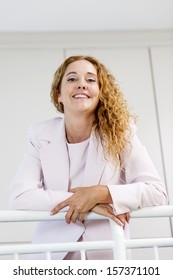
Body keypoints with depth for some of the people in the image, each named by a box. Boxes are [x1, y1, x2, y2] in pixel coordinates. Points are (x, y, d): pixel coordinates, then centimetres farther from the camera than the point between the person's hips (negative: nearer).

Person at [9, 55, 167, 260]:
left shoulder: (120, 133, -4)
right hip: (52, 254, 1)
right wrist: (82, 202, -19)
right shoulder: (41, 135, -2)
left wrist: (101, 193, -20)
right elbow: (18, 196, -11)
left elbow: (157, 191, -7)